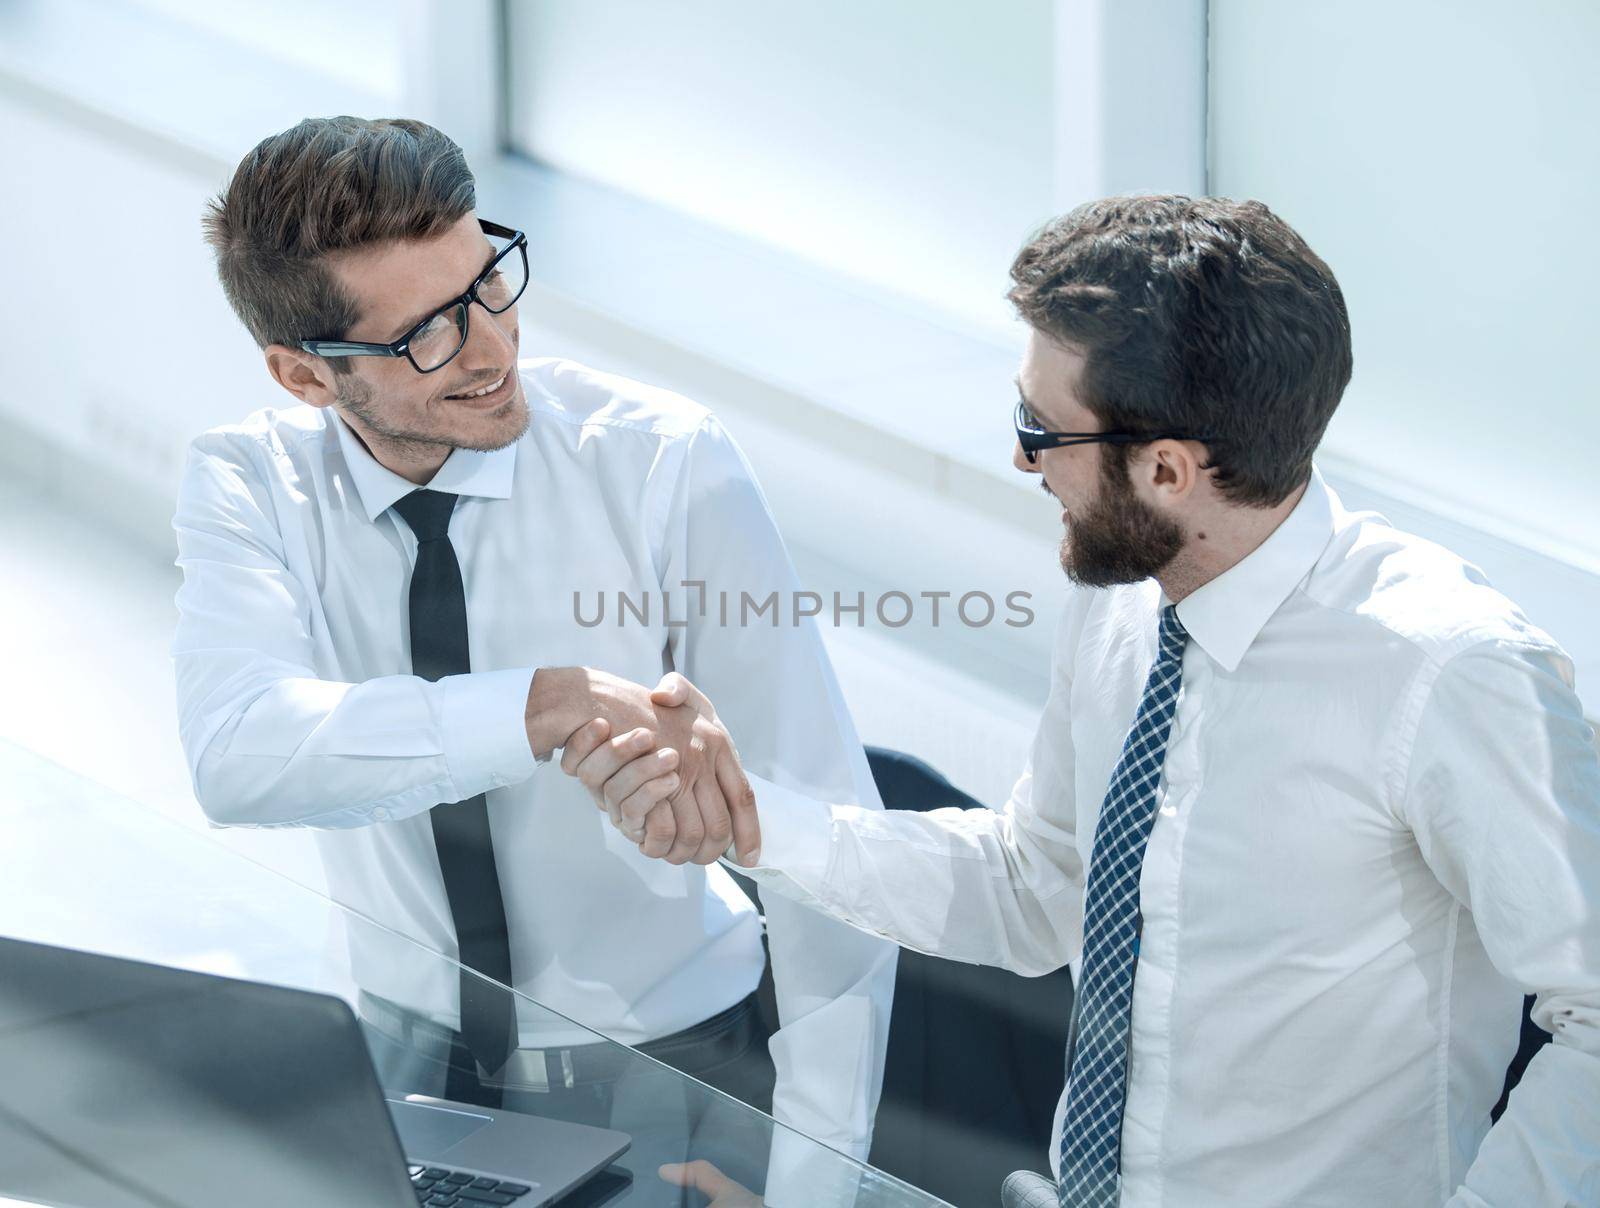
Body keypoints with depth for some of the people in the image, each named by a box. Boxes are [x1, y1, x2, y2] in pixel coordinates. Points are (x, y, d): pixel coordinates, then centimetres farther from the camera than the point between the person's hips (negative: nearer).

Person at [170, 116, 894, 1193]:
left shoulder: (669, 466, -14)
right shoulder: (248, 486, -9)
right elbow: (236, 755, -29)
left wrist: (815, 1172, -18)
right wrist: (552, 707, -41)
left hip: (661, 1062, -2)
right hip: (404, 1054, 2)